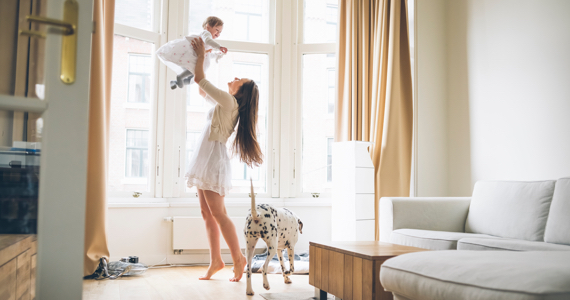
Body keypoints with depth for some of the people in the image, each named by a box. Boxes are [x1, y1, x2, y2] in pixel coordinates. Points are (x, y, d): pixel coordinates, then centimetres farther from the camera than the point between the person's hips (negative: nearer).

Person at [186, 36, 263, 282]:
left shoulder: (228, 101, -10)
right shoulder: (225, 103, 17)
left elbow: (199, 78, -10)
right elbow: (202, 89, 32)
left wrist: (201, 55, 5)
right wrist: (202, 57, 29)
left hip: (213, 157, -10)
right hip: (205, 159, 10)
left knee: (218, 213, -9)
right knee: (207, 213, 7)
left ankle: (238, 258, -1)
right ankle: (215, 260, 10)